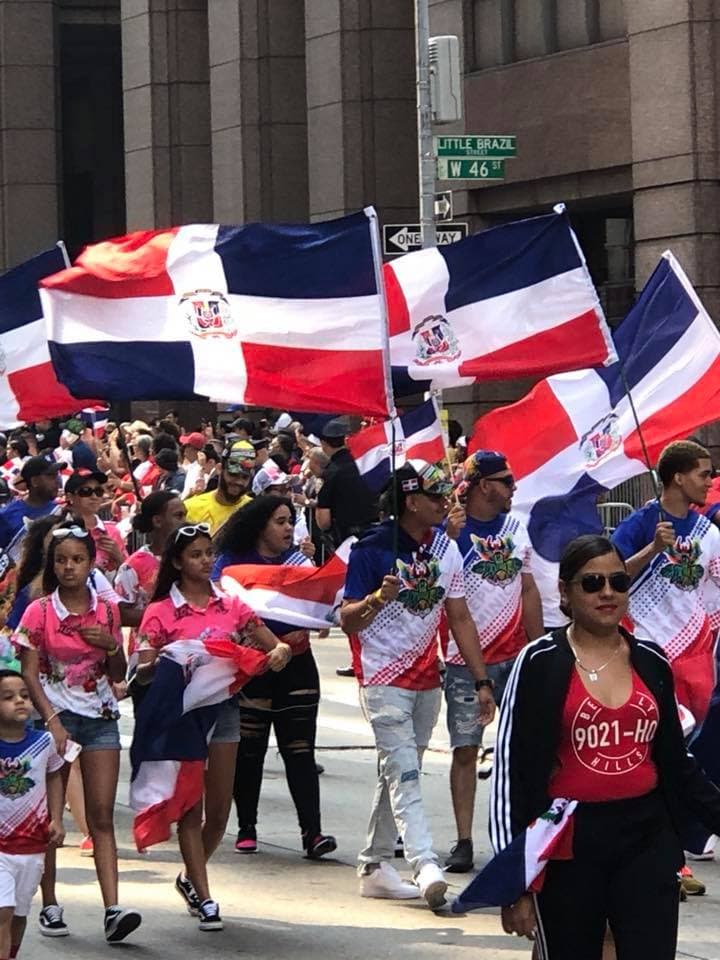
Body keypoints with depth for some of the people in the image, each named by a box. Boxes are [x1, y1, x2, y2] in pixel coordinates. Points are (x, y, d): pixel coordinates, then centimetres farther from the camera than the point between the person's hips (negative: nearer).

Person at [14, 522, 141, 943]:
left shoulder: (106, 611, 5)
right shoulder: (39, 612, -3)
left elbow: (118, 675, 12)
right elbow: (30, 674, -5)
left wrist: (112, 645, -8)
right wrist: (52, 720, -16)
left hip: (100, 717, 2)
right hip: (56, 716, -2)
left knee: (102, 814, -5)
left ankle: (113, 909, -14)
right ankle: (50, 905, 10)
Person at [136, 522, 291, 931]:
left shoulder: (231, 605, 7)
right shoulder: (160, 612, -2)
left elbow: (274, 644, 6)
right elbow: (142, 674, -7)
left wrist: (280, 651, -17)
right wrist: (162, 663, -28)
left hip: (223, 707, 3)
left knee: (219, 810, 7)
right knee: (191, 809, -2)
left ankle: (190, 877, 30)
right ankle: (204, 898, 2)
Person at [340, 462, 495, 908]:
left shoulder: (447, 549, 6)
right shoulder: (373, 549, -12)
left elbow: (460, 618, 10)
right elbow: (348, 621, -11)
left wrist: (482, 681, 7)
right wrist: (377, 599, -33)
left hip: (427, 679, 6)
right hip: (384, 680, -6)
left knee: (398, 774, 11)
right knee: (404, 775, -15)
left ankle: (376, 866, 19)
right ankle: (426, 869, -27)